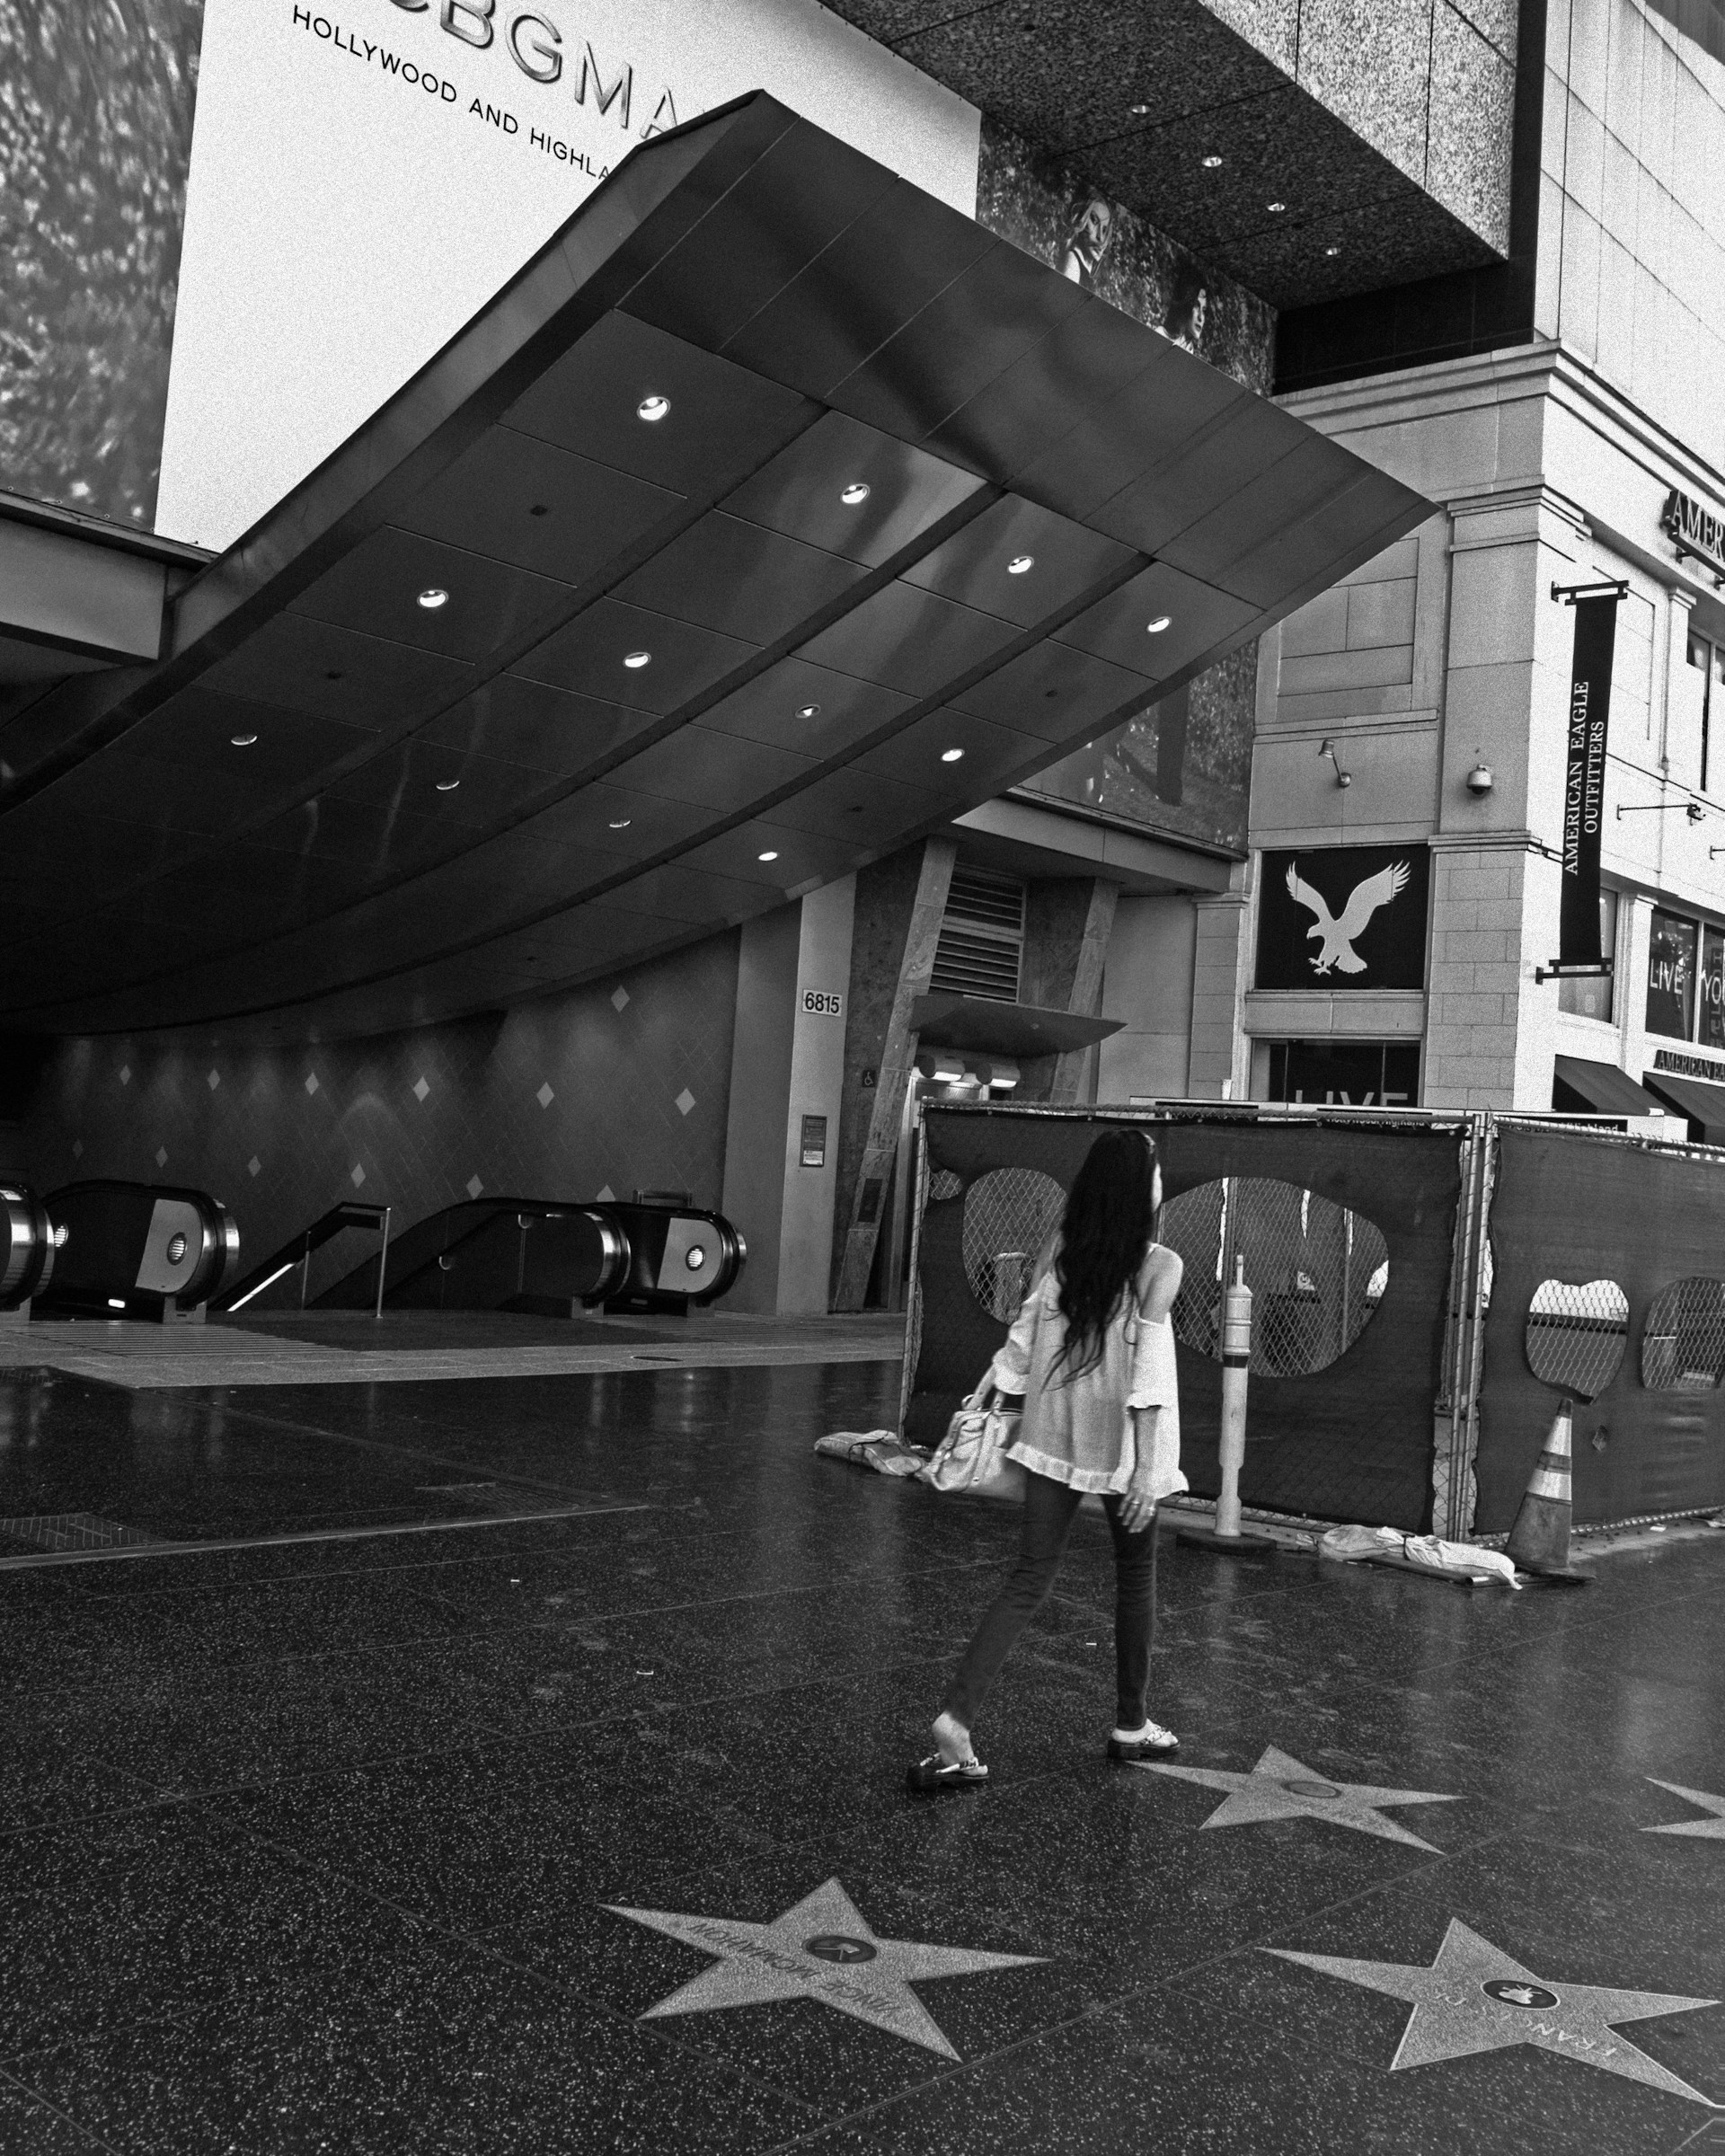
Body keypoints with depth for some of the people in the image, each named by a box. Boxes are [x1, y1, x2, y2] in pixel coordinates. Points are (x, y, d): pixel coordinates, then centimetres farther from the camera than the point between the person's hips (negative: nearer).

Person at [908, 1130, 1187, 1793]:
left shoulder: (1058, 1252, 2)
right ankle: (1131, 1725, 30)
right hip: (1121, 1443, -3)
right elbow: (1149, 1365, -17)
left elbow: (1021, 1343, 3)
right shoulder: (1158, 1265, -10)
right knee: (1135, 1577, 18)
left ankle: (956, 1718, -9)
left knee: (1028, 1581, 6)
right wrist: (1146, 1466, -18)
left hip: (1053, 1439, 4)